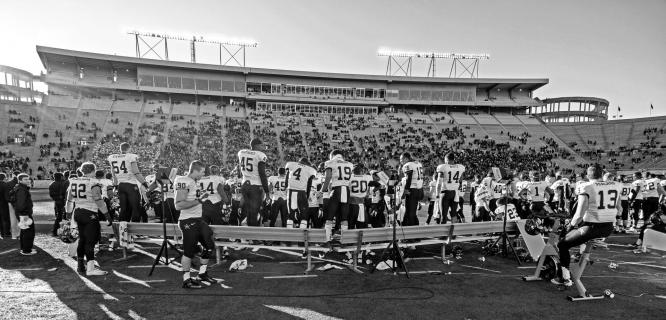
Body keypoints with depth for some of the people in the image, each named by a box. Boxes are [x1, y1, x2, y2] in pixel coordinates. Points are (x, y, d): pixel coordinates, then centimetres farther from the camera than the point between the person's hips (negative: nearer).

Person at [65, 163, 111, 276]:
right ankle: (90, 268, -6)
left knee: (82, 239, 17)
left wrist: (69, 213, 27)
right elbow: (98, 200, -16)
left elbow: (69, 200, 16)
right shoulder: (93, 183, -12)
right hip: (90, 214, -7)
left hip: (77, 213, 7)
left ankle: (81, 265, 25)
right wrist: (107, 215, -13)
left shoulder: (73, 182, 10)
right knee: (90, 240, -5)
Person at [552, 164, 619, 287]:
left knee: (562, 245, 9)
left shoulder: (586, 187, -13)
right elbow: (618, 210, 13)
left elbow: (579, 215, -18)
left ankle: (565, 278, 9)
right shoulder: (616, 186, 4)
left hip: (592, 227, -7)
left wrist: (571, 225, -1)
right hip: (609, 228, 7)